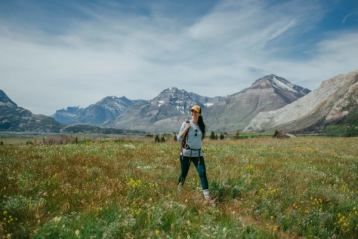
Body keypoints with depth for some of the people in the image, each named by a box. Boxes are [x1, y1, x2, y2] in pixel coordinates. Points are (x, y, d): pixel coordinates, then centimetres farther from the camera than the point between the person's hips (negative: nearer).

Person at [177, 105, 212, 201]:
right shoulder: (186, 123, -4)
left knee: (202, 172, -9)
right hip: (186, 153, -2)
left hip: (198, 153, 3)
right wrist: (186, 129, -17)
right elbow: (178, 138, -6)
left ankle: (206, 194, -6)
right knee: (184, 173, 9)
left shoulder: (201, 125, 7)